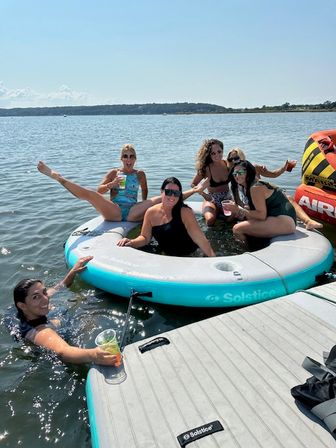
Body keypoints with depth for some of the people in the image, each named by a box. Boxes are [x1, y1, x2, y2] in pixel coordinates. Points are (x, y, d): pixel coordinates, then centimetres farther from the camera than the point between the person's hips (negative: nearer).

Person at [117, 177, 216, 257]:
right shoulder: (151, 213, 0)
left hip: (188, 256, -4)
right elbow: (145, 237, 7)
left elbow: (199, 238, -15)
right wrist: (132, 242, -13)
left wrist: (213, 258, -20)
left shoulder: (184, 212, -12)